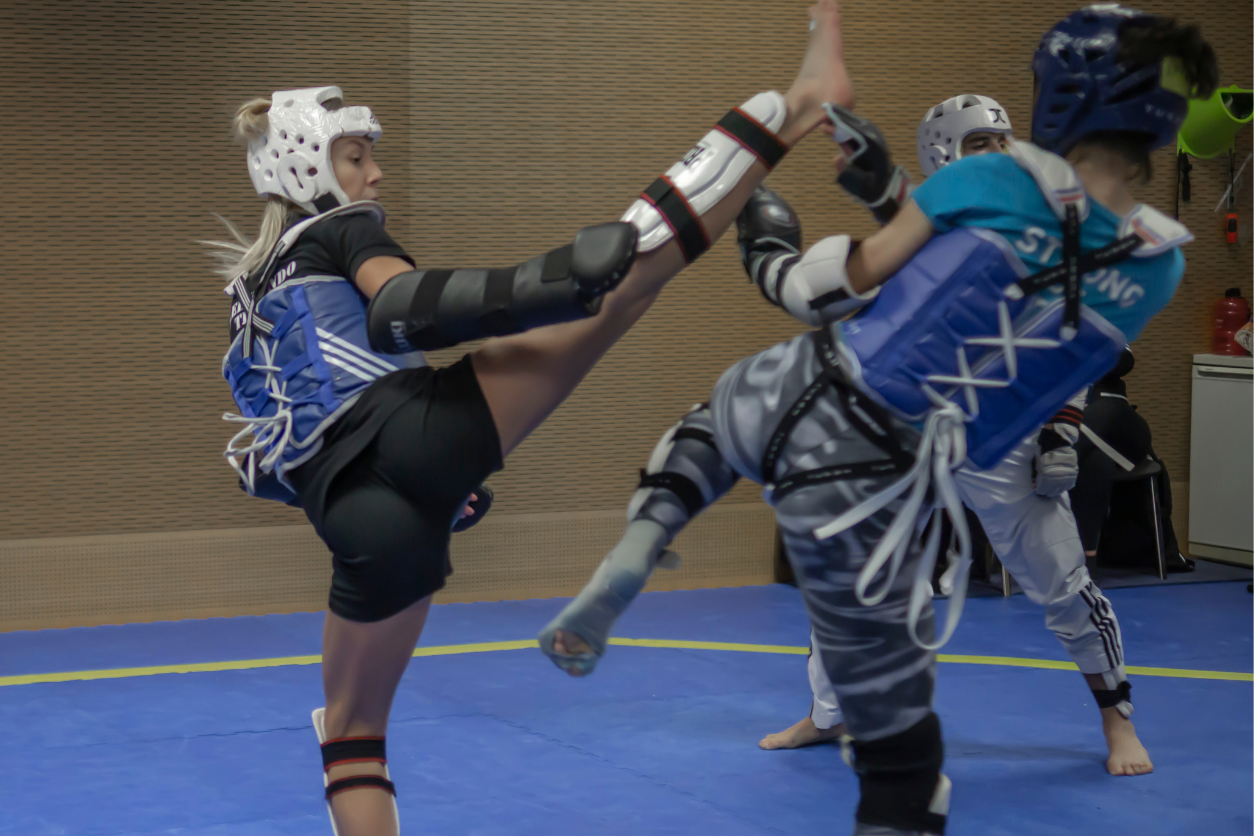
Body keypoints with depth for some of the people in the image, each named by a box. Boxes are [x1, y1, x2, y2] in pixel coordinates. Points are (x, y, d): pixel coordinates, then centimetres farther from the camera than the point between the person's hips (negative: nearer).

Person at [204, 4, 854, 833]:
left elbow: (258, 449, 30)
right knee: (626, 265, -9)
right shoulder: (342, 230, 10)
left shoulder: (251, 293, 31)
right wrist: (545, 284, -21)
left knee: (353, 723, 20)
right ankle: (799, 103, -14)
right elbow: (401, 309, -12)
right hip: (416, 432, -6)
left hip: (357, 514, 7)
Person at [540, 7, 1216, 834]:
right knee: (895, 718, 13)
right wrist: (892, 195, 14)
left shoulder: (995, 180, -12)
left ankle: (637, 547, 13)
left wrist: (772, 257, 17)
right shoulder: (1157, 269, -3)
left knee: (722, 407, 36)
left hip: (799, 399, 0)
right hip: (877, 494, 0)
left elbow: (844, 289, -3)